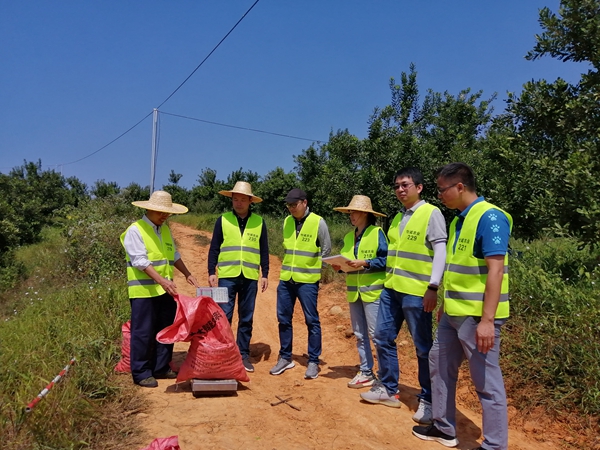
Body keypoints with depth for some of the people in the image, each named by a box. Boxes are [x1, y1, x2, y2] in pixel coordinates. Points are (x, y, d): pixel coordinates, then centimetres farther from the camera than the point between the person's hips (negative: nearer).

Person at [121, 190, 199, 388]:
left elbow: (174, 255, 22)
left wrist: (187, 274, 13)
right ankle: (141, 373, 13)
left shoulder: (165, 229, 13)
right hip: (144, 291, -7)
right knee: (143, 333, 0)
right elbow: (140, 261, -19)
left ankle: (161, 368, 25)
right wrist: (161, 280, -27)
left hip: (165, 290, 8)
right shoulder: (135, 230, -10)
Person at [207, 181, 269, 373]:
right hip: (227, 276, -1)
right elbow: (214, 249, 3)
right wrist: (211, 272, -4)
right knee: (223, 317, -1)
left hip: (250, 278, 1)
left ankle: (244, 355, 19)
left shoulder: (259, 222, 5)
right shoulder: (223, 220, 2)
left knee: (246, 319, 8)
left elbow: (264, 251, 8)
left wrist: (265, 274, 4)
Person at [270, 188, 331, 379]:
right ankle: (285, 358, 24)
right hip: (286, 279, 5)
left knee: (312, 320, 2)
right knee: (284, 318, 10)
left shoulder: (318, 222, -8)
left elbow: (326, 249, 1)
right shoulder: (286, 221, 6)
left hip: (307, 280, -5)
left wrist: (313, 268, 3)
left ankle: (313, 362, 14)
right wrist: (288, 267, 13)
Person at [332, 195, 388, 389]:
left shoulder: (377, 233, -7)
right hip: (354, 292, 7)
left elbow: (386, 259, -13)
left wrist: (364, 263, -21)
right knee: (359, 335, 12)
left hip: (373, 291, -7)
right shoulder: (349, 237, 13)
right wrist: (339, 266, -3)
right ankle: (366, 372, 24)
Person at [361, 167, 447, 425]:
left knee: (423, 347, 3)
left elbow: (440, 251, -13)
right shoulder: (397, 218, 15)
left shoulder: (431, 213, -7)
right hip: (391, 288, 8)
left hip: (417, 292, -8)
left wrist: (433, 287, -20)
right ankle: (388, 390, 28)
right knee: (383, 338, 13)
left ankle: (427, 401, 18)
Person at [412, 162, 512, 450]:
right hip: (454, 313, 10)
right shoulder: (459, 220, 12)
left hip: (477, 316, -10)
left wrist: (487, 319, -25)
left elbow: (495, 270, -22)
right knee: (440, 365, 18)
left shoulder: (490, 217, -16)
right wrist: (445, 303, 21)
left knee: (486, 380, 2)